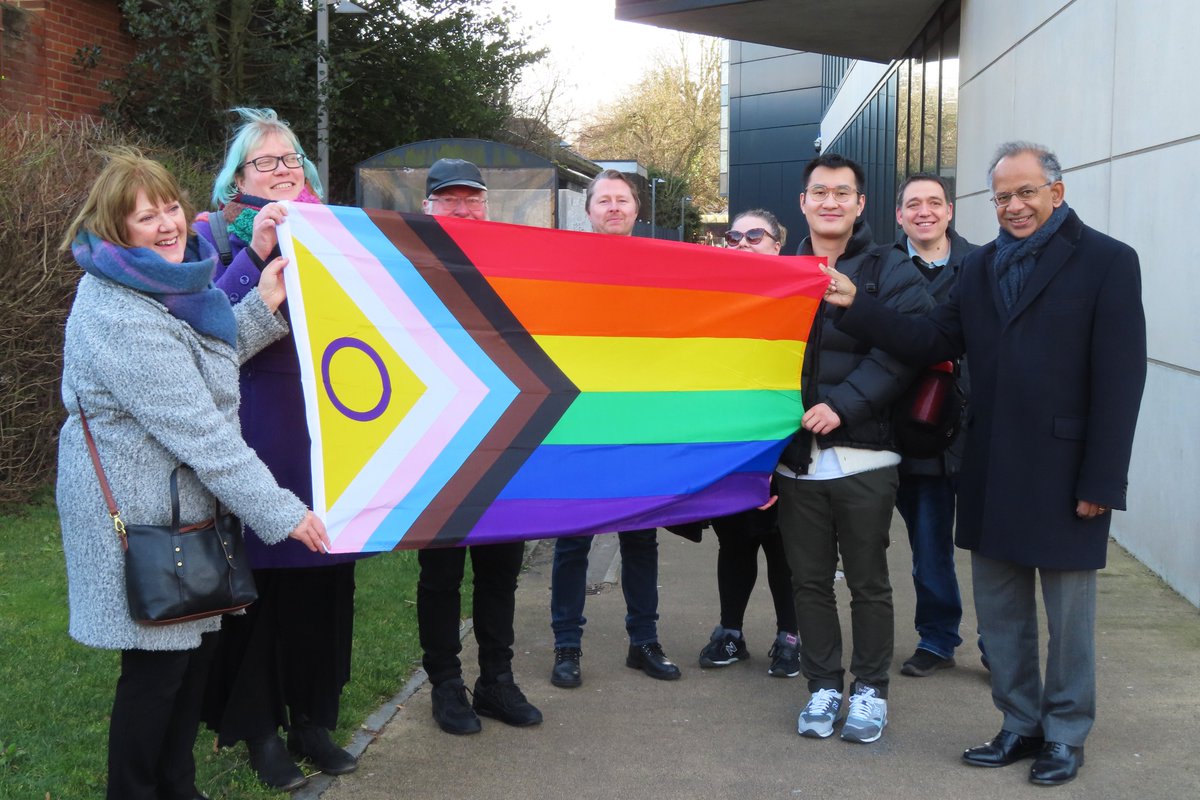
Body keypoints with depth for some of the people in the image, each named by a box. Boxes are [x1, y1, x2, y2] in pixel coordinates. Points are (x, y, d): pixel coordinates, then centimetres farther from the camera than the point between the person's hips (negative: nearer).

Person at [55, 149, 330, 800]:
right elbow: (199, 430, -26)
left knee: (195, 647, 17)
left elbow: (206, 358, 17)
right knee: (156, 663, 2)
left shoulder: (160, 283, 6)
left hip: (182, 503, 10)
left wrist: (263, 306, 1)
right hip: (140, 515, -10)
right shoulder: (122, 319, -25)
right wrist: (280, 512, -24)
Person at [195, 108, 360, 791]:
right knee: (262, 577, 2)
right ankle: (260, 727, 17)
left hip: (327, 432, 4)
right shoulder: (218, 235, 3)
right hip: (257, 435, -4)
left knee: (325, 576, 8)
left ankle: (314, 718, 23)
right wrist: (256, 253, -20)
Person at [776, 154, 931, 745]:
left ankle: (870, 689, 23)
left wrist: (842, 404, -21)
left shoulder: (890, 271, 0)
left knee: (868, 581, 7)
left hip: (862, 456, -3)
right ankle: (823, 686, 25)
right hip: (795, 456, 3)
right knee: (809, 579, 11)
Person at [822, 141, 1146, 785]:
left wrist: (1101, 482, -14)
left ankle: (1064, 734, 26)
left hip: (1063, 473, -5)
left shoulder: (1107, 262, -8)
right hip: (992, 470, 6)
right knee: (999, 610, 15)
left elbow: (1120, 378, -11)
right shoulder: (981, 266, 10)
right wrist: (856, 307, -5)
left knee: (1067, 611, 9)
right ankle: (1021, 724, 32)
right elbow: (932, 343, 6)